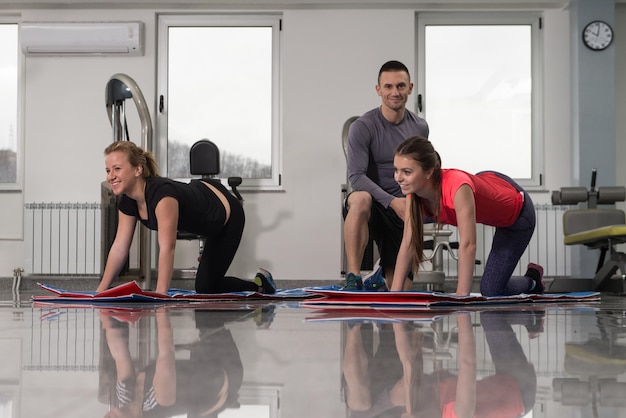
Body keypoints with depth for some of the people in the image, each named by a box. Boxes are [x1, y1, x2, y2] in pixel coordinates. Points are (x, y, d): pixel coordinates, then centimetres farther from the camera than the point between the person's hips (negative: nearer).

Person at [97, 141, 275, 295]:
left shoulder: (162, 194, -43)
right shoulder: (128, 201, -18)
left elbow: (167, 248, -49)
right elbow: (119, 247, -14)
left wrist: (160, 295, -55)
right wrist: (101, 290, -18)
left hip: (229, 217, -7)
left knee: (206, 288, 2)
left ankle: (259, 284, 23)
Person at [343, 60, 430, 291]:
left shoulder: (420, 127, 5)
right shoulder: (363, 127, -12)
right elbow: (356, 176, -19)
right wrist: (392, 201, -29)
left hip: (401, 212, 4)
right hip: (373, 204, -4)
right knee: (360, 199, -42)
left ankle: (379, 279, 39)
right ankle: (353, 278, -32)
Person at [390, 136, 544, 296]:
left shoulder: (457, 186, -45)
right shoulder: (415, 187, -24)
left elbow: (467, 245, -48)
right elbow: (408, 244, -22)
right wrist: (394, 292, -27)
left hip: (517, 214, -6)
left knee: (490, 290, -4)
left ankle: (532, 279, 23)